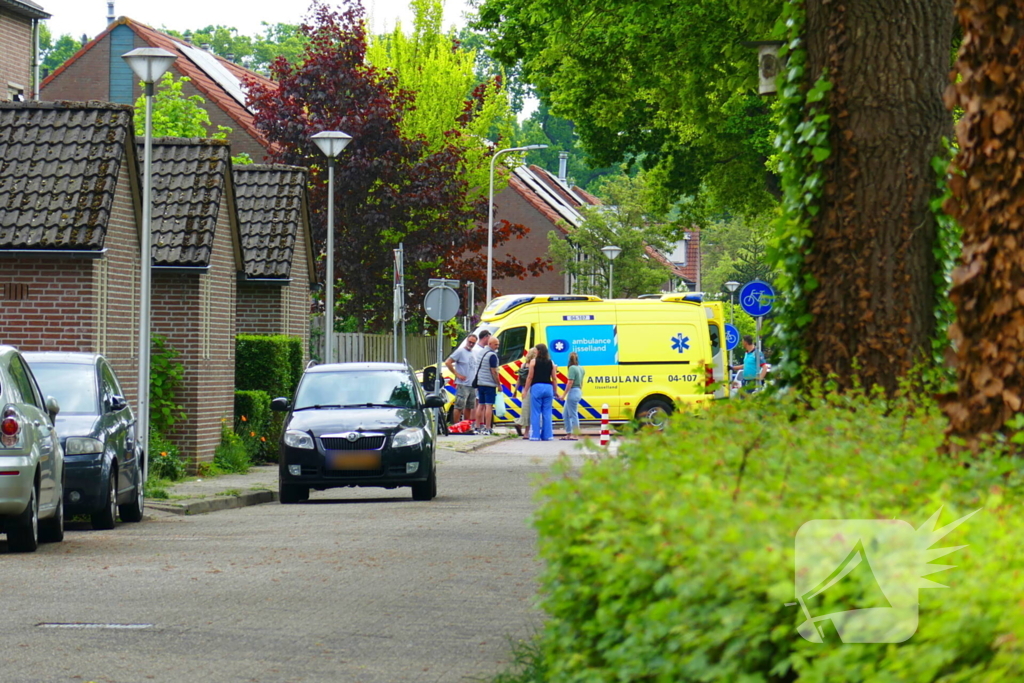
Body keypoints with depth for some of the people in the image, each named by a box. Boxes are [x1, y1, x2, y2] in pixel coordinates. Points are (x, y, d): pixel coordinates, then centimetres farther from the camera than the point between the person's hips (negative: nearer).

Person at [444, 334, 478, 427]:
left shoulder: (474, 353, 14)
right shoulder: (460, 351, -7)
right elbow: (448, 362, -13)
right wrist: (457, 374, -14)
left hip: (472, 384, 8)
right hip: (462, 384, -8)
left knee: (469, 407, 14)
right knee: (459, 406, -8)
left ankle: (467, 426, 22)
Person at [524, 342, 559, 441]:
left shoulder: (534, 362, -2)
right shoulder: (551, 363, 8)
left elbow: (530, 377, -3)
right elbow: (554, 378, 6)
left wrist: (526, 390, 2)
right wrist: (555, 391, 14)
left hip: (536, 387, -3)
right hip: (548, 388, 3)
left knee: (535, 413, 0)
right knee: (547, 413, 8)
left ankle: (535, 435, -4)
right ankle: (547, 435, 7)